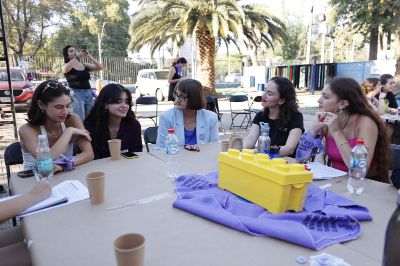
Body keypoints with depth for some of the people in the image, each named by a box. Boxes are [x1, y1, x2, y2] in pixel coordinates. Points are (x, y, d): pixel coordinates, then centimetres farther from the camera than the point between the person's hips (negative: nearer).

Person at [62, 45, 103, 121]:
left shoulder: (85, 66, 11)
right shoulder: (65, 66, 3)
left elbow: (100, 67, 2)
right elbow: (66, 69, -22)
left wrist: (89, 57, -7)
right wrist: (77, 56, -16)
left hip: (88, 93, 4)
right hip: (76, 94, -4)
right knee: (80, 120, -10)